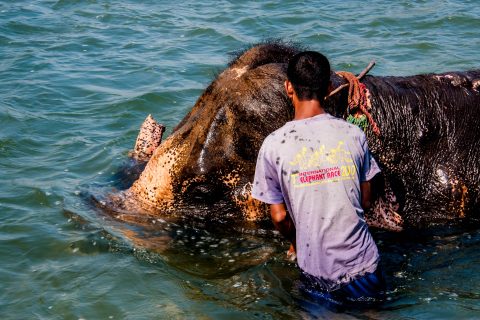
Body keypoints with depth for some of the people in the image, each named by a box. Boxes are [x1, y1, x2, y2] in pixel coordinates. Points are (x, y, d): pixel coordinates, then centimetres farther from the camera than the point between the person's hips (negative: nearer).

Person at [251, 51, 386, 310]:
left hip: (317, 271, -1)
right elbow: (365, 201, 7)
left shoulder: (274, 145, -9)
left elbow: (279, 216, 0)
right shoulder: (353, 134, -4)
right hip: (362, 265, 1)